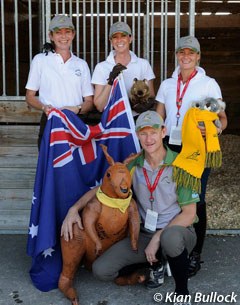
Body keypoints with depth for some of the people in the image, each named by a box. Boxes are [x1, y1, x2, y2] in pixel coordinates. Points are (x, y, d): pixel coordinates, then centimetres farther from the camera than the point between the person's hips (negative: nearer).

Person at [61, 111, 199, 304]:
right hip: (144, 235, 4)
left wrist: (158, 238, -19)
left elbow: (189, 213, -12)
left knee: (170, 238, -42)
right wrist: (74, 209, -12)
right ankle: (156, 263, 12)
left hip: (177, 232, -4)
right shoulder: (133, 165, 0)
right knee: (101, 270, -14)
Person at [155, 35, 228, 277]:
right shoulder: (167, 85, 12)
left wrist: (215, 129, -27)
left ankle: (195, 254, 13)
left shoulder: (209, 84, 1)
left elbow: (222, 118, -5)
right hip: (170, 147, 3)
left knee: (196, 201, 0)